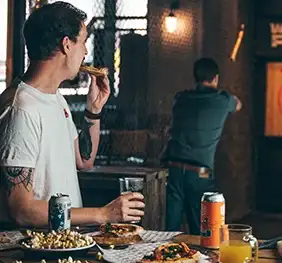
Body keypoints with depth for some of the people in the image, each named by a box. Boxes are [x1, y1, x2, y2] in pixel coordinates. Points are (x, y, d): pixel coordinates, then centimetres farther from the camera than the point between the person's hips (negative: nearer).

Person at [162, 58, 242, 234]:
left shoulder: (181, 98, 11)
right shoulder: (223, 100, 3)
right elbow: (238, 105, 28)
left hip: (173, 168, 3)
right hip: (200, 174, -3)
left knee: (171, 228, 3)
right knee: (200, 230, 7)